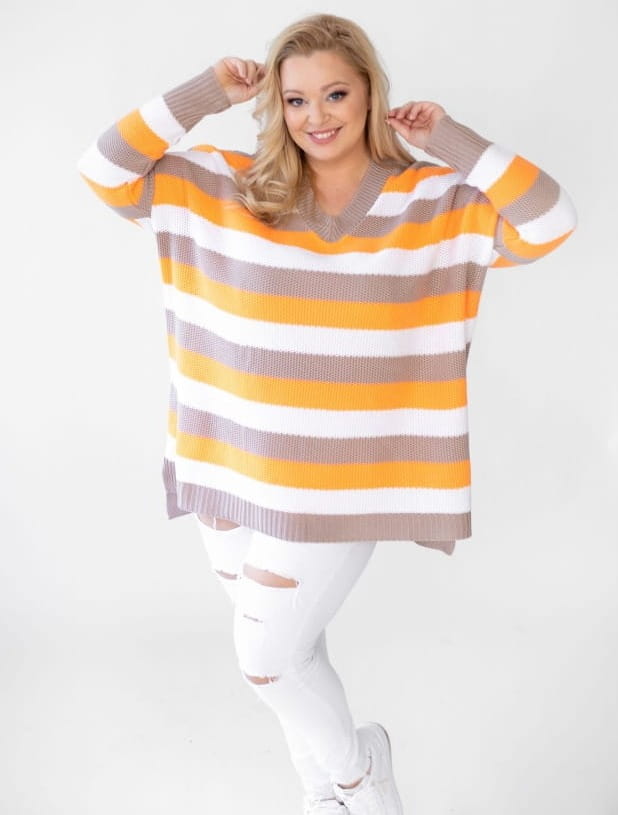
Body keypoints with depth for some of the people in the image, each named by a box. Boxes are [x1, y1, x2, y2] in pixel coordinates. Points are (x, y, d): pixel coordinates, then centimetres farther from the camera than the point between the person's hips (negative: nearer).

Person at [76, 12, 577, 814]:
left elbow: (552, 221, -14)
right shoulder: (225, 190, 0)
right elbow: (103, 171, -1)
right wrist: (203, 95, -6)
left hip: (339, 484, -3)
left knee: (267, 657, 3)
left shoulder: (436, 202, -4)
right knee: (288, 651, 18)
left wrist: (450, 141, -12)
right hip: (233, 474, 4)